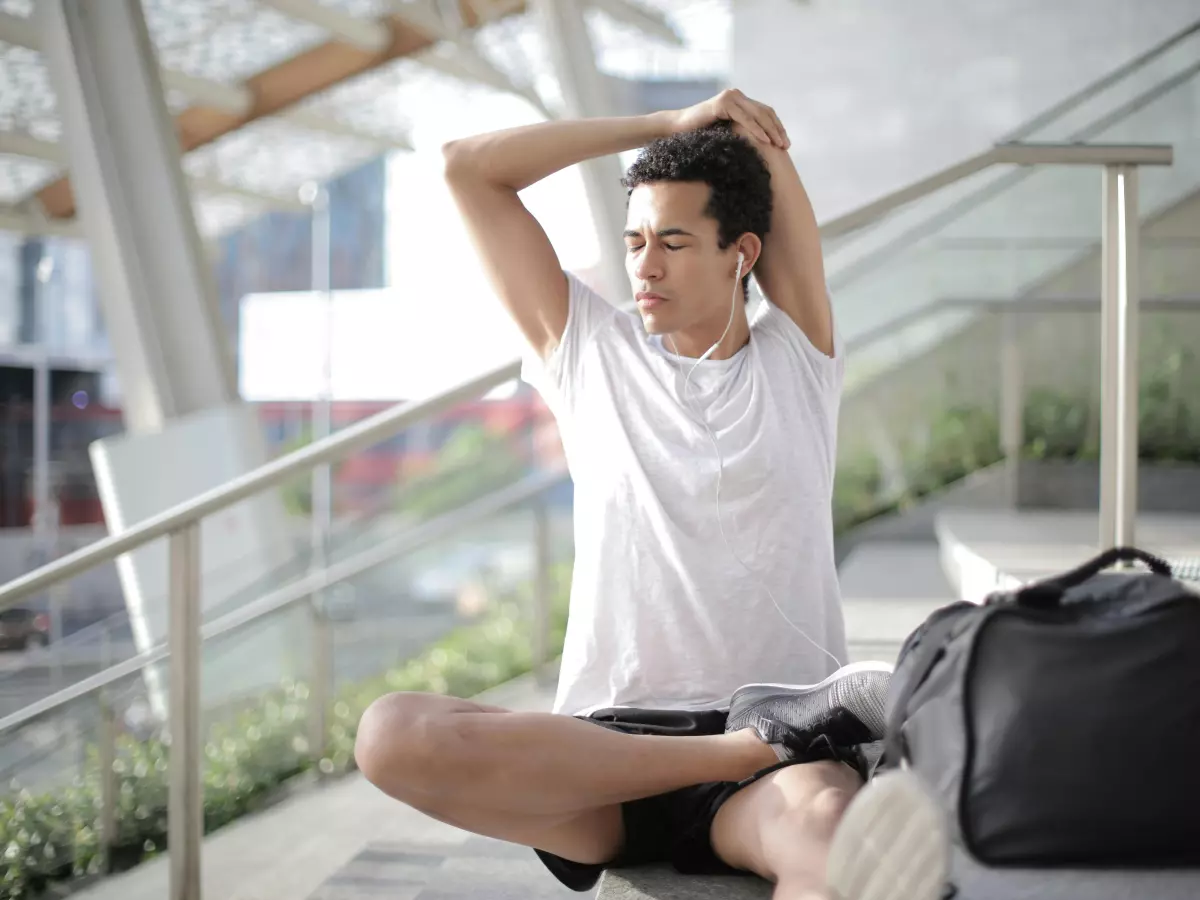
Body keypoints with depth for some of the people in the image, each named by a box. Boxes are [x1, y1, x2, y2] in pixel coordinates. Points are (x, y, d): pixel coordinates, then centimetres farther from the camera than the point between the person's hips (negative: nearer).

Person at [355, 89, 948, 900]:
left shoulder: (798, 357, 15)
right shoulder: (589, 353, 17)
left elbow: (761, 141, 12)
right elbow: (469, 169, 17)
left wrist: (736, 123, 33)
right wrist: (673, 125, 18)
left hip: (782, 739, -1)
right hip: (608, 742, 2)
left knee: (830, 825, -39)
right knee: (391, 736, -31)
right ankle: (764, 738, -27)